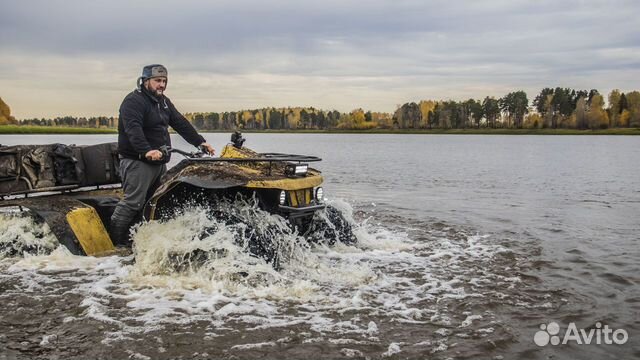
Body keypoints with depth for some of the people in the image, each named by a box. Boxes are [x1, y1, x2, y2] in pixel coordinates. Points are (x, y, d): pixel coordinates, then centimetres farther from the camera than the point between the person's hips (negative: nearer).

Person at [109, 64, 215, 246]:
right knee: (132, 203, -13)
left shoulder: (163, 102, 18)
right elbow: (133, 129, -26)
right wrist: (146, 151, -41)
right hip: (138, 162, -9)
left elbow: (181, 123, 18)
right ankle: (115, 242, -8)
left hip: (159, 161, 9)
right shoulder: (133, 101, -10)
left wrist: (200, 142, 8)